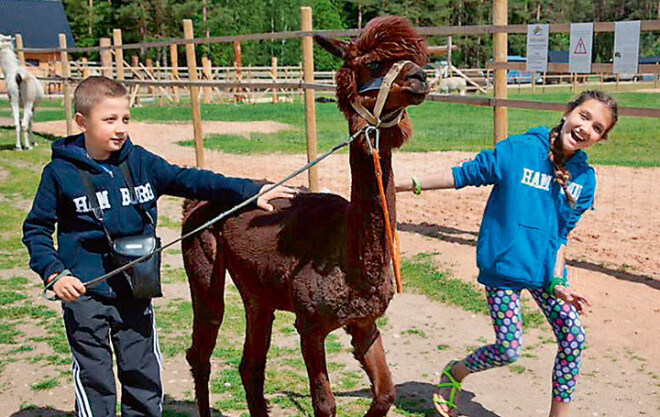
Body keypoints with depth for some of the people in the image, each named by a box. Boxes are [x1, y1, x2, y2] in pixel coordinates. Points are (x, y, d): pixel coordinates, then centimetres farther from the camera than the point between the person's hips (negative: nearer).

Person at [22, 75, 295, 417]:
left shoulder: (141, 162, 1)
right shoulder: (61, 172, -5)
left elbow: (190, 180, -3)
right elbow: (35, 229, 2)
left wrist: (251, 193, -10)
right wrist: (55, 274, -12)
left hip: (135, 293, 3)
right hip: (84, 295, -3)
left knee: (144, 377, 12)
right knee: (94, 381, 7)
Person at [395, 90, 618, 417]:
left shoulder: (584, 178, 0)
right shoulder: (518, 150, -12)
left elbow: (561, 234, 3)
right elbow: (465, 174, -4)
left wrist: (557, 282, -7)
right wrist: (410, 184, -4)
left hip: (544, 268, 4)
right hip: (503, 267, -4)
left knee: (573, 338, -3)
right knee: (509, 349, -5)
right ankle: (454, 373, 25)